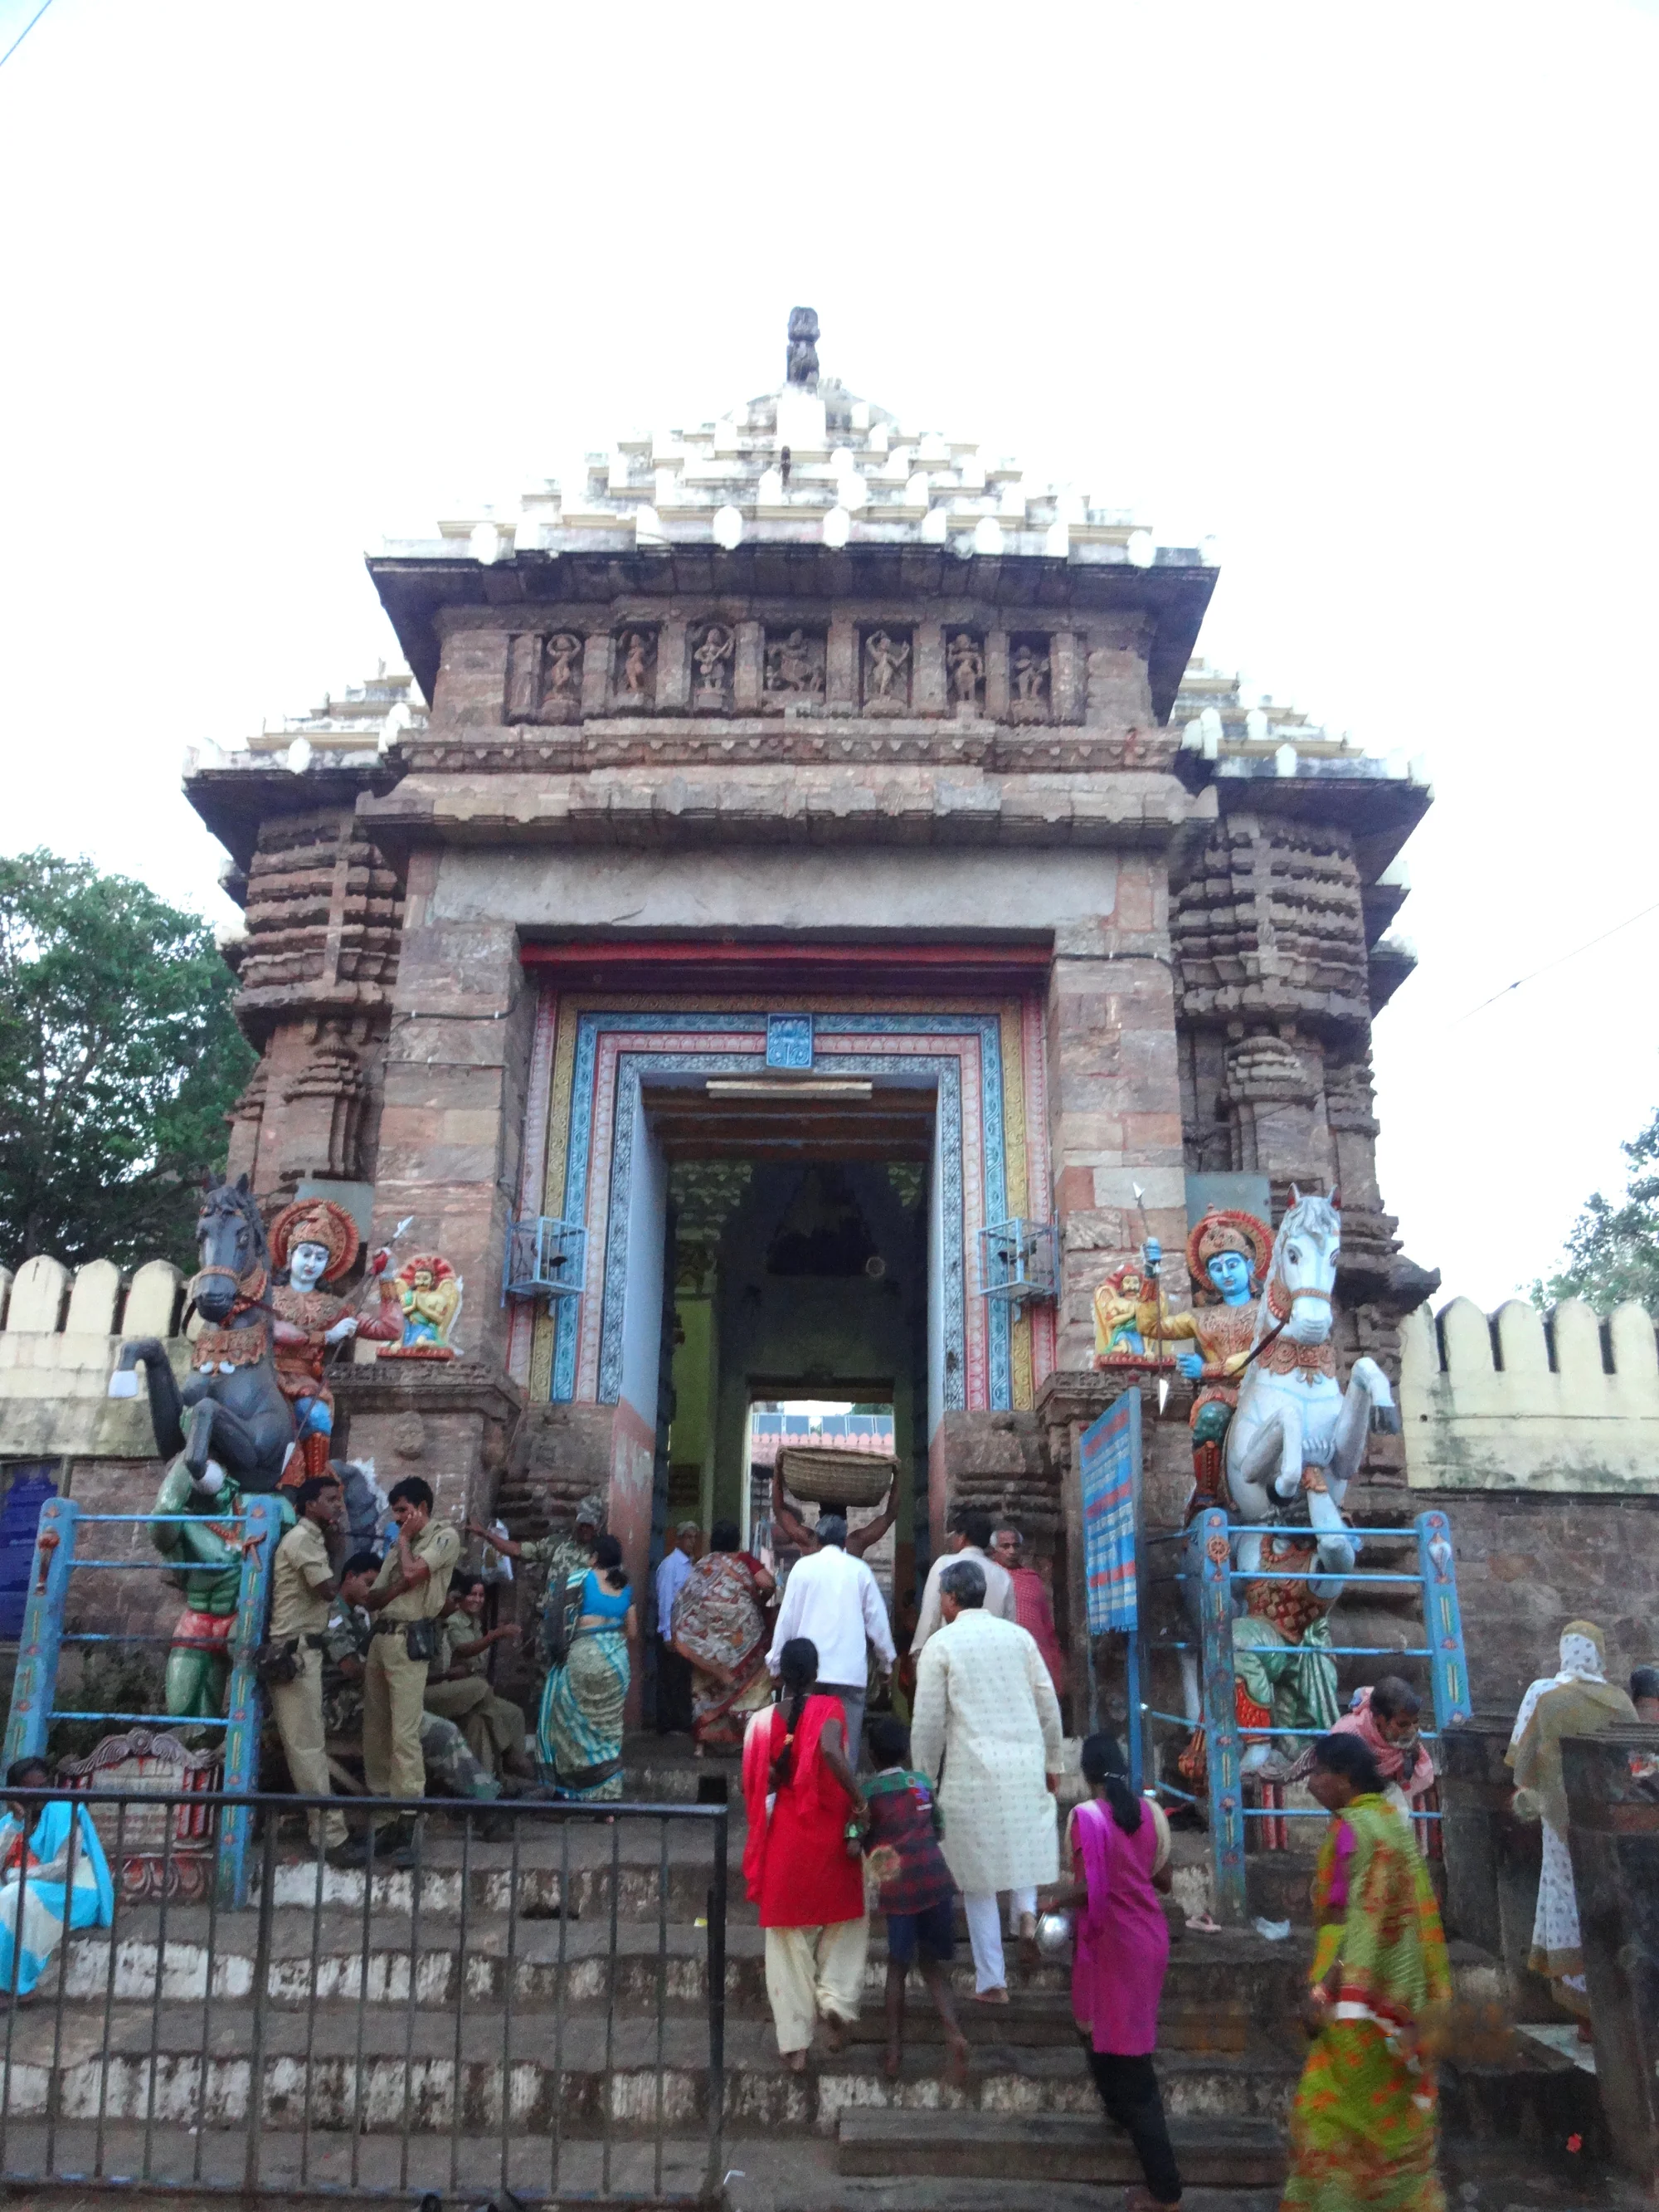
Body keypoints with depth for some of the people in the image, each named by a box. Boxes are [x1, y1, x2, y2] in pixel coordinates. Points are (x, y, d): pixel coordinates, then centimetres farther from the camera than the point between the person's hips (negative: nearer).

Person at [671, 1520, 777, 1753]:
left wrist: (681, 1637, 14)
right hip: (742, 1635, -2)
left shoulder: (702, 1566, 6)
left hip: (708, 1639, 2)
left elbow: (684, 1603, 4)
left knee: (707, 1689, 15)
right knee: (748, 1688, 7)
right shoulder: (744, 1560, -2)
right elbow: (768, 1584, -16)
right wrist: (761, 1601, 4)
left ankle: (702, 1742, 15)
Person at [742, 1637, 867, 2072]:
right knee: (846, 1921, 20)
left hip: (784, 1838, 2)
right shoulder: (828, 1708, -9)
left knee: (789, 1940, 12)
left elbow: (751, 1784, 0)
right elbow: (831, 1750, -29)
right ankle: (835, 1997, 0)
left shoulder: (762, 1721, 0)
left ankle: (795, 2043, 12)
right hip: (830, 1835, -2)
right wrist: (858, 1800, -20)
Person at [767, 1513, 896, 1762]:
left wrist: (776, 1657, 14)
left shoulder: (803, 1567, 2)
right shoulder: (859, 1569, 3)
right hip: (849, 1668, 0)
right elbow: (875, 1617, 8)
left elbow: (787, 1615, 4)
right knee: (846, 1739, 2)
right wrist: (886, 1657, 21)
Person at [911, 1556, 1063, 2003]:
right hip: (1026, 1763, 3)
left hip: (973, 1771, -3)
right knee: (1024, 1838, 31)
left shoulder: (940, 1645, -4)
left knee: (979, 1880, 9)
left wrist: (925, 1778, 7)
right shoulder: (1018, 1634, 5)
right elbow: (1048, 1704, 8)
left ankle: (992, 1981, 14)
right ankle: (1025, 1907, 8)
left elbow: (928, 1722, -5)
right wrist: (1051, 1762, 19)